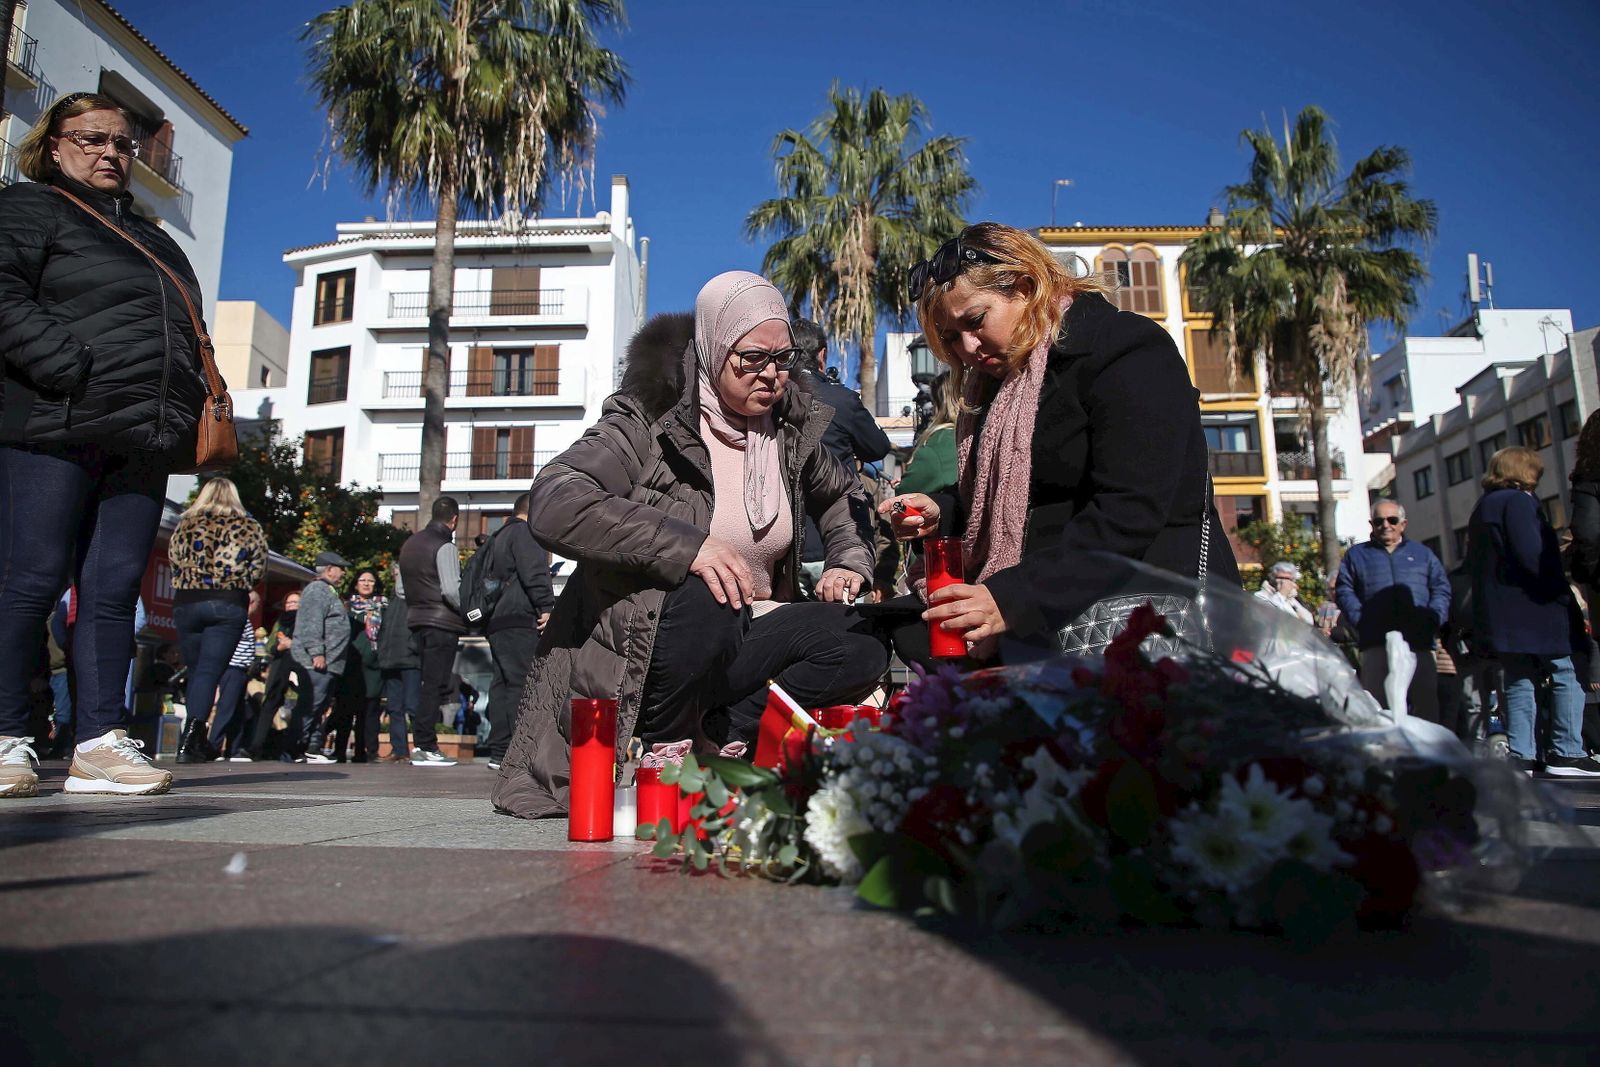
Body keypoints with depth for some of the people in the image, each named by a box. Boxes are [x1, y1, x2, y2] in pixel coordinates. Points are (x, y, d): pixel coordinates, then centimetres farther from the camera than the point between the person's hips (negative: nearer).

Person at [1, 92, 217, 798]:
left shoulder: (151, 238, 29)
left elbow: (186, 335, 28)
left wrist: (193, 406, 13)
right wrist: (75, 370, -18)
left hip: (142, 441, 6)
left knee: (115, 588, 2)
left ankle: (100, 741, 4)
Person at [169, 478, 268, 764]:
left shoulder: (185, 524, 9)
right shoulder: (249, 527, 5)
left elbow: (173, 562, 12)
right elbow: (258, 571, 3)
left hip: (186, 601, 2)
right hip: (229, 604, -2)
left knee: (195, 670, 13)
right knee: (209, 671, -4)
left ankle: (198, 741, 19)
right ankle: (190, 741, -15)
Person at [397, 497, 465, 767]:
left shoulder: (410, 543, 16)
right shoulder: (445, 547, -11)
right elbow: (451, 590, -20)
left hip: (417, 620, 8)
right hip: (442, 623, -8)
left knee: (428, 682, 15)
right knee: (435, 683, -5)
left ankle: (420, 743, 15)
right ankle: (425, 747, -4)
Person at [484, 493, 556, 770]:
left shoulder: (500, 537, 27)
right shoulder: (526, 532, -2)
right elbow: (534, 572, -16)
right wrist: (546, 606, -20)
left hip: (496, 621, 10)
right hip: (520, 620, -10)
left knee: (501, 684, 8)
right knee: (522, 684, -11)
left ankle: (498, 752, 10)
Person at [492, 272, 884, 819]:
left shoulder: (793, 430, 5)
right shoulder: (648, 424, -12)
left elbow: (841, 496, 25)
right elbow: (553, 505, -26)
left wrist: (850, 562, 3)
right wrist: (685, 545, -35)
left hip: (731, 643, 5)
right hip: (633, 651, -5)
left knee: (862, 645, -17)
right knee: (706, 601, -37)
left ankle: (712, 737, -17)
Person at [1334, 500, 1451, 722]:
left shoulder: (1422, 553, 22)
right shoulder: (1356, 554, 17)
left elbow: (1441, 589, 13)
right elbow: (1344, 591, 8)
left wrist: (1432, 620, -4)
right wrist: (1361, 621, -7)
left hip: (1419, 643, 2)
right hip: (1376, 644, -1)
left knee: (1426, 703, -2)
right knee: (1375, 706, -6)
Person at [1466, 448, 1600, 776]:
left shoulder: (1482, 507, 19)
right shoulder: (1518, 501, -9)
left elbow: (1472, 561, 20)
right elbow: (1532, 555, -20)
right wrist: (1561, 590, -13)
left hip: (1499, 612, 9)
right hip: (1532, 606, -8)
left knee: (1519, 680, 10)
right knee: (1567, 675, -1)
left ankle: (1521, 756, 7)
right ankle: (1567, 753, -2)